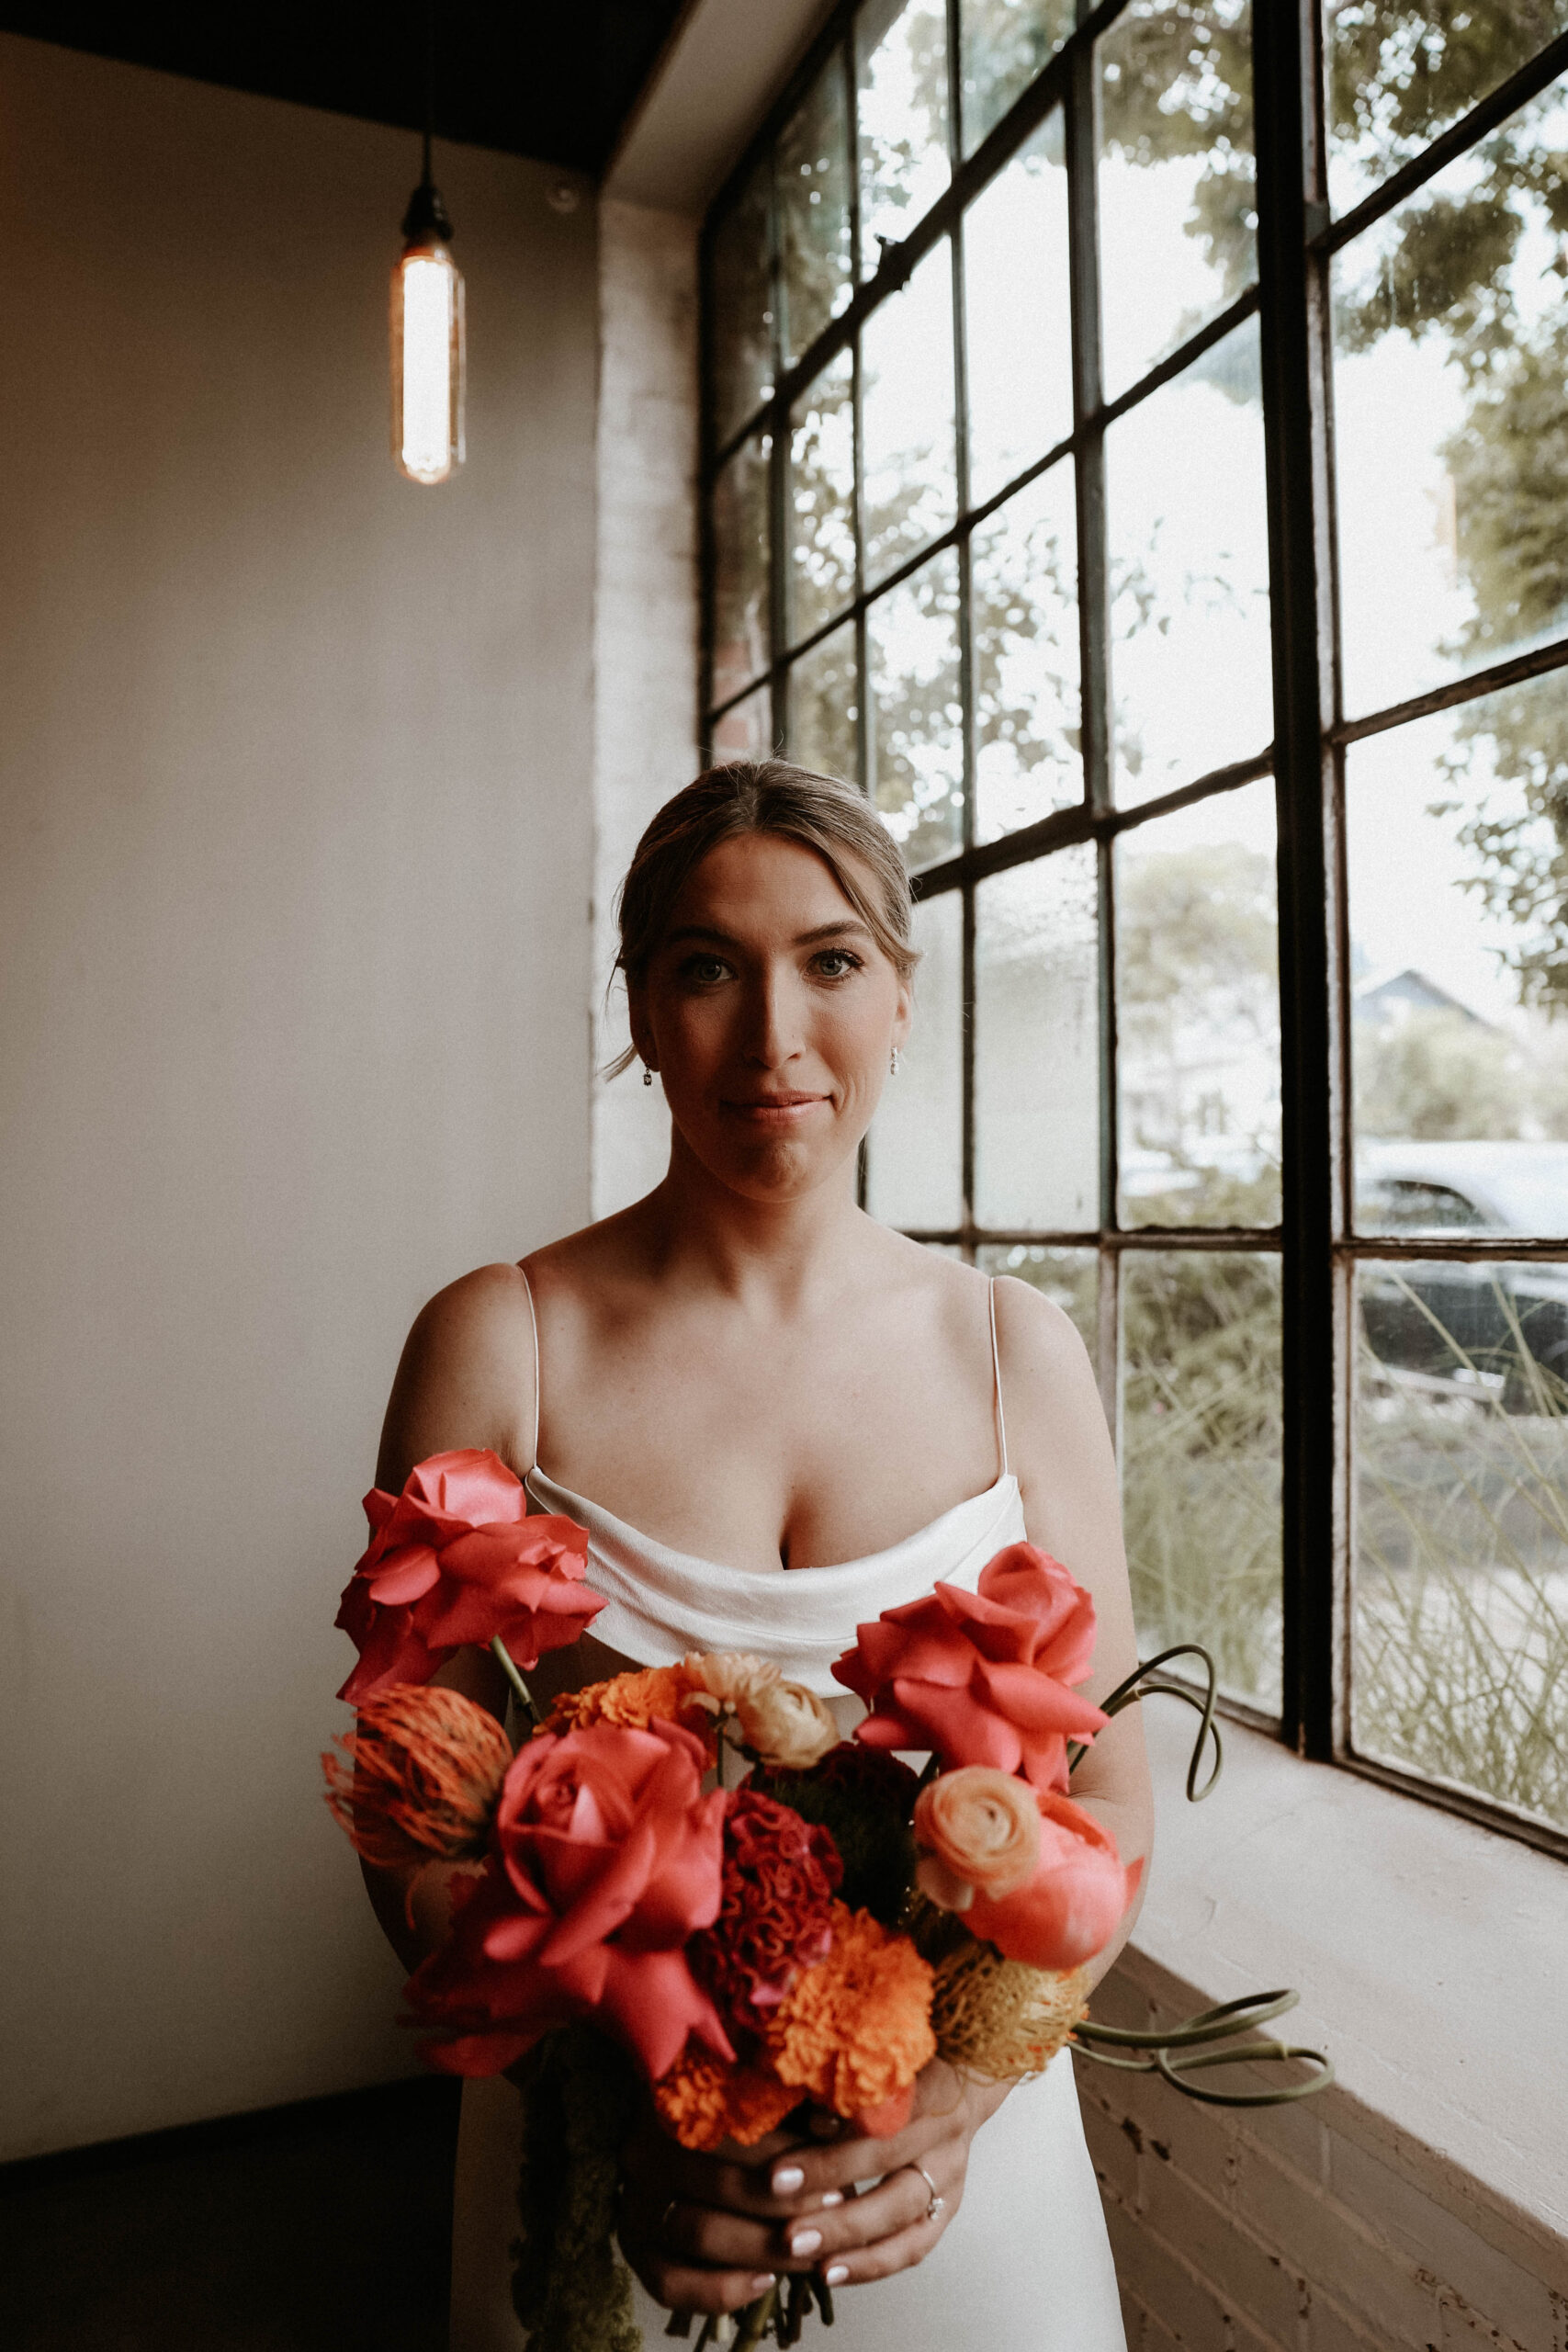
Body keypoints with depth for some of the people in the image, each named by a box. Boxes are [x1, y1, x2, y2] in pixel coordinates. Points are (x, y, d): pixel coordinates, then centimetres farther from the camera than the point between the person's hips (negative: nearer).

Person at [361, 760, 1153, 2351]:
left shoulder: (1016, 1352, -7)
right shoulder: (497, 1345, -12)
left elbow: (1105, 1791, -3)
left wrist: (963, 2091, -17)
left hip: (954, 2152, 2)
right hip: (600, 2159, -1)